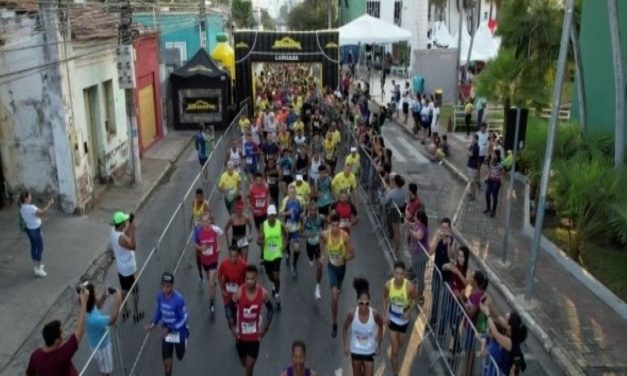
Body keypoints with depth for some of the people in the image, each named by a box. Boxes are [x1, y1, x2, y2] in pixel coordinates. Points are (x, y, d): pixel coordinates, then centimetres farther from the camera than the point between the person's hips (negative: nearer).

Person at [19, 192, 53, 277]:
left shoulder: (22, 207, 0)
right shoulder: (30, 207, -29)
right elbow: (42, 213, -23)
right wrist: (49, 203, -16)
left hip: (29, 229, 9)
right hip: (35, 230, -9)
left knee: (34, 247, 21)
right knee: (40, 248, 3)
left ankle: (36, 266, 34)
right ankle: (38, 269, 8)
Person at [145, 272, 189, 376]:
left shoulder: (178, 299, -32)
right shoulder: (160, 296, -16)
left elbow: (183, 320, -22)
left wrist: (169, 329, -29)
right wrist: (153, 323, -9)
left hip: (178, 332, -3)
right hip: (166, 332, 3)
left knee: (180, 357, 24)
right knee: (167, 362, 4)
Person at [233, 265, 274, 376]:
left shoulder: (262, 293, -17)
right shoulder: (239, 292, -20)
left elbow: (271, 309, 0)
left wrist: (265, 327, -7)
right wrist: (232, 327, -8)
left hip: (255, 335, -1)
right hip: (241, 333, 1)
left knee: (249, 367, -1)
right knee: (244, 363, 19)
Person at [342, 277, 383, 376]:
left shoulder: (374, 314, -24)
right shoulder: (352, 314, -24)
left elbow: (380, 326, -3)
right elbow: (345, 329, -4)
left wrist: (379, 345, 1)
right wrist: (346, 345, -6)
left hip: (369, 351, -1)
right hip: (355, 350, 1)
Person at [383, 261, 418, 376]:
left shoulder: (409, 287, -29)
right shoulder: (388, 285, -24)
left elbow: (415, 298, -8)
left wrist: (409, 311, -20)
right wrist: (386, 314, -8)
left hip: (404, 318, 1)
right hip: (392, 317, -1)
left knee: (400, 344, 24)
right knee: (394, 349, -1)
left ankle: (393, 355, 59)